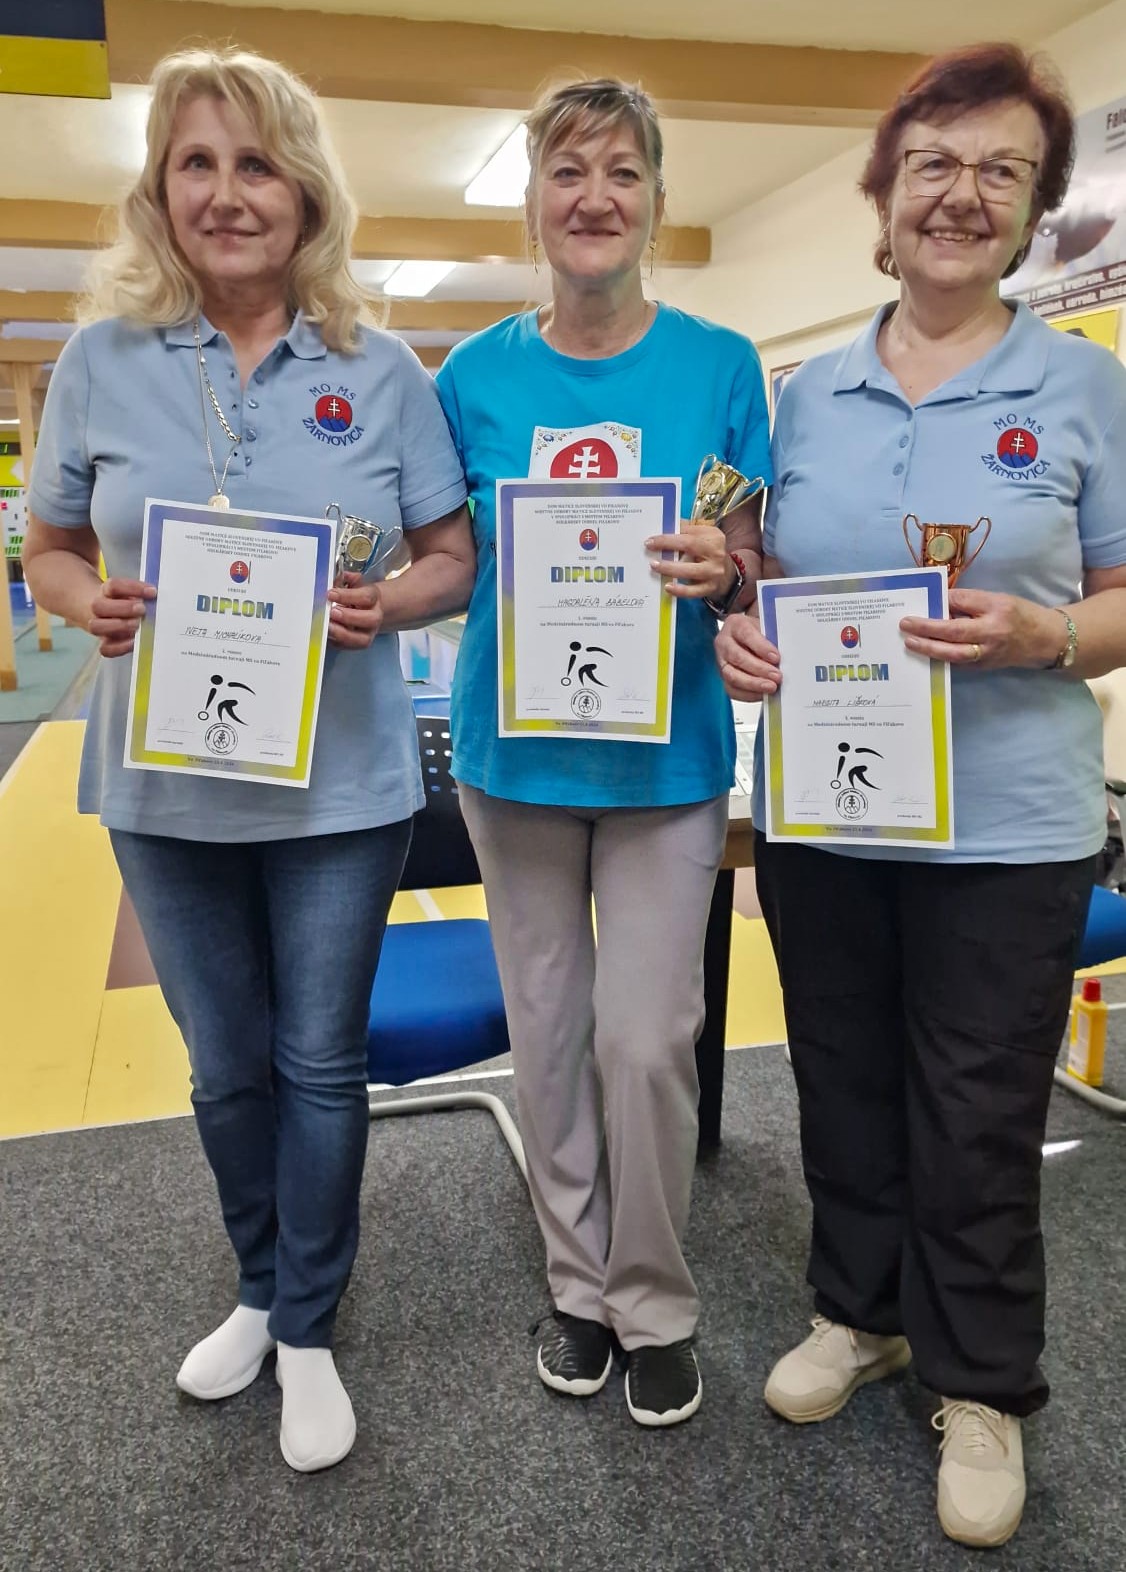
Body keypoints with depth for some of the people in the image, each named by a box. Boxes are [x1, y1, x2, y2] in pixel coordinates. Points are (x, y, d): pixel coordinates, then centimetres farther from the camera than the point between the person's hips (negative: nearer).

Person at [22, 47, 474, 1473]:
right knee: (228, 1067, 17)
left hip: (338, 781, -1)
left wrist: (393, 604, -20)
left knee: (320, 1062, 10)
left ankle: (307, 1331, 32)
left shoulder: (379, 371, -1)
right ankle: (261, 1290, 42)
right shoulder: (101, 362, 2)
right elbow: (48, 551, 8)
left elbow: (455, 556, 2)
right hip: (167, 785, 2)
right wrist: (92, 607, -14)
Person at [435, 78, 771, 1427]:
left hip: (663, 756, -2)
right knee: (547, 1032, 11)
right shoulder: (476, 377, 3)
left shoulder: (720, 365, -1)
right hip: (514, 752, 2)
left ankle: (655, 1304, 24)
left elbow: (756, 569, 0)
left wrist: (725, 569, -21)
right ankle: (579, 1284, 33)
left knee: (645, 1039, -1)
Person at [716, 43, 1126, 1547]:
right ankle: (858, 1311, 42)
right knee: (844, 1083, 17)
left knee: (978, 1122, 9)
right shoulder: (807, 393, 8)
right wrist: (739, 631, -9)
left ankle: (982, 1387, 32)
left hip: (1003, 827, -3)